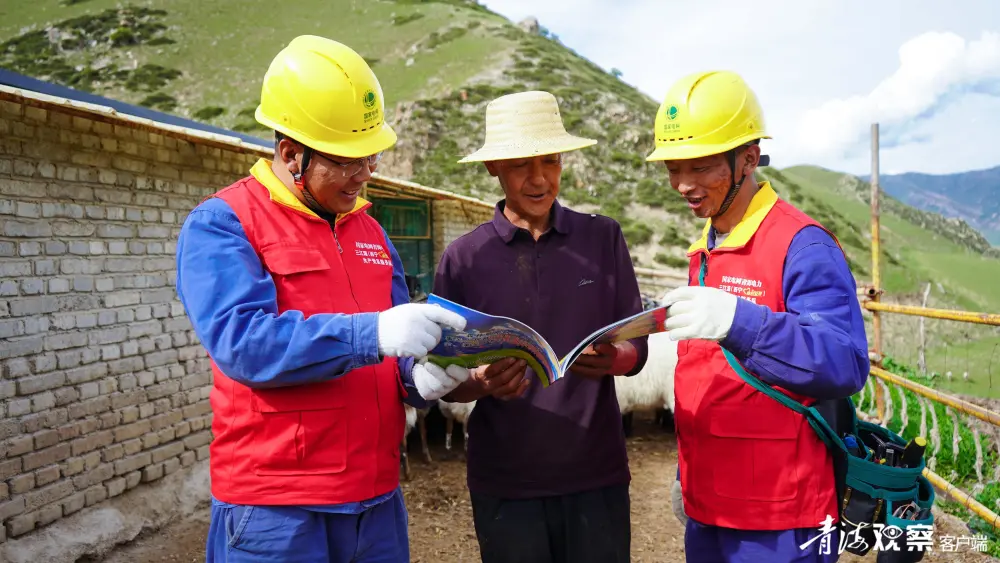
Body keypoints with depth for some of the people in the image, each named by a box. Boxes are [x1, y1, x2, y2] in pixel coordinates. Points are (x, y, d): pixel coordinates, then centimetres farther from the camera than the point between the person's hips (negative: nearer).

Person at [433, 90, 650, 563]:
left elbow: (636, 347, 3)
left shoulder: (604, 239, 1)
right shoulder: (463, 258, -2)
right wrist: (484, 383, -21)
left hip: (596, 475, 1)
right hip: (504, 482, 0)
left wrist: (611, 360, -19)